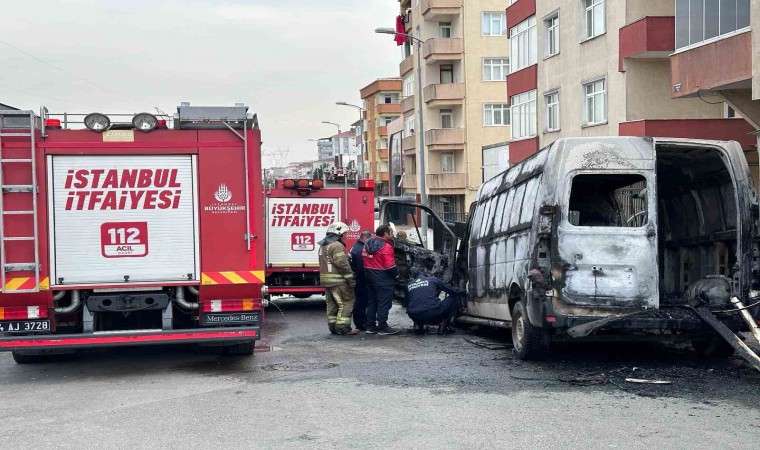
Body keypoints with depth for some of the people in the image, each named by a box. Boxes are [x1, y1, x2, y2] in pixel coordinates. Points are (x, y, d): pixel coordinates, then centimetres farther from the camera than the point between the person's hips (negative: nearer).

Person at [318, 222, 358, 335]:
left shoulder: (323, 246, 17)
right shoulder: (337, 246, -14)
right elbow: (343, 264, -18)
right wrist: (350, 278, -16)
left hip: (326, 280, 9)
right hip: (338, 280, -9)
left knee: (332, 303, 14)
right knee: (346, 302, -4)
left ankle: (333, 326, 16)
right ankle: (342, 327, -8)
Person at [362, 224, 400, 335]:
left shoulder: (367, 245, 8)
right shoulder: (386, 247, -18)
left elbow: (363, 260, 12)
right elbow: (390, 266, -22)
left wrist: (370, 272, 16)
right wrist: (396, 274, -7)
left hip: (370, 279, 8)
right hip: (383, 280, -8)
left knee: (371, 302, 15)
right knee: (384, 304, -1)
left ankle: (370, 326, 20)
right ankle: (382, 327, 1)